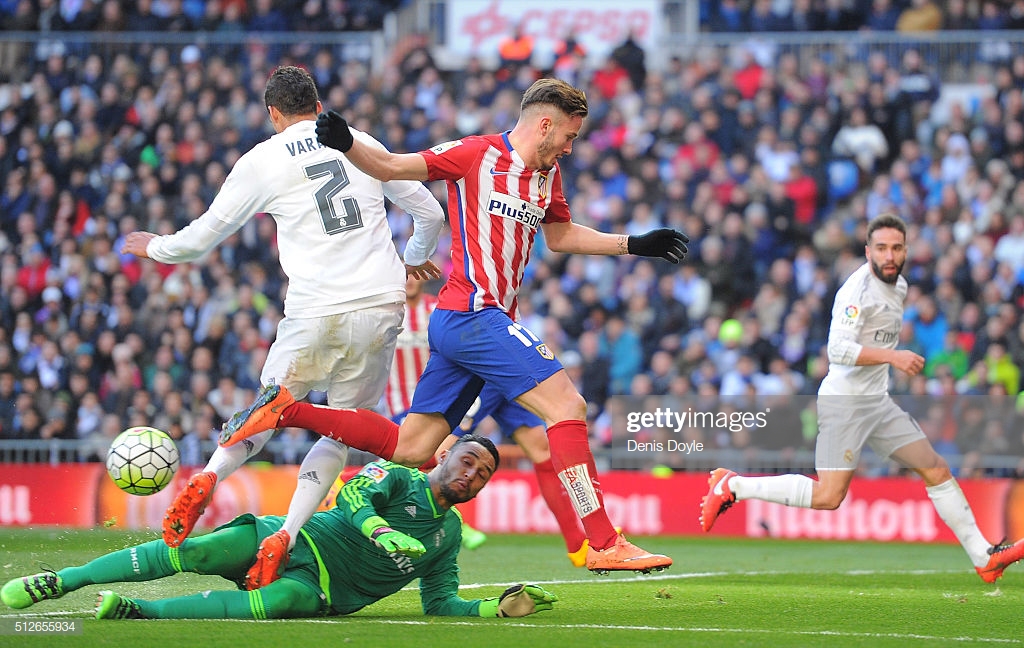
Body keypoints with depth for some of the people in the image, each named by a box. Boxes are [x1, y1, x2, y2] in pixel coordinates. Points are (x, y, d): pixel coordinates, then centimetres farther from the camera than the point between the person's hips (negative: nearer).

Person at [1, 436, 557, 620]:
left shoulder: (447, 535, 17)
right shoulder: (397, 478, 5)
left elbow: (441, 603, 16)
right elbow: (352, 493, -14)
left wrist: (499, 607, 2)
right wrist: (380, 531, -32)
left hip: (320, 588, 1)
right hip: (293, 538, -1)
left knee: (284, 600, -36)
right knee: (194, 553, -24)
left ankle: (138, 611, -35)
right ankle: (56, 582, -18)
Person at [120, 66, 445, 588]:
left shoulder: (262, 161, 4)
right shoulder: (363, 145, 13)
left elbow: (202, 237, 10)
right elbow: (429, 213, 21)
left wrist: (156, 248, 31)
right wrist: (416, 257, 42)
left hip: (316, 314, -2)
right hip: (382, 305, 2)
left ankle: (210, 475, -11)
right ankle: (285, 535, -6)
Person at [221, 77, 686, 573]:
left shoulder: (547, 174, 18)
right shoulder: (478, 155, -6)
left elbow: (560, 236, 34)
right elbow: (390, 167, -6)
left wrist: (633, 245, 30)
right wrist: (345, 143, -25)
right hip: (474, 314, -9)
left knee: (409, 448, 7)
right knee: (567, 405, -15)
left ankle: (284, 409, 13)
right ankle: (603, 544, -17)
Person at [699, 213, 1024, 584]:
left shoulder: (899, 286, 13)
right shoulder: (858, 288, -16)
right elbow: (838, 349, -27)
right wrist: (891, 356, -31)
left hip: (878, 401, 9)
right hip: (844, 401, -9)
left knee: (937, 470, 5)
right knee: (828, 497, -14)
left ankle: (983, 557, 11)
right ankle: (732, 486, -2)